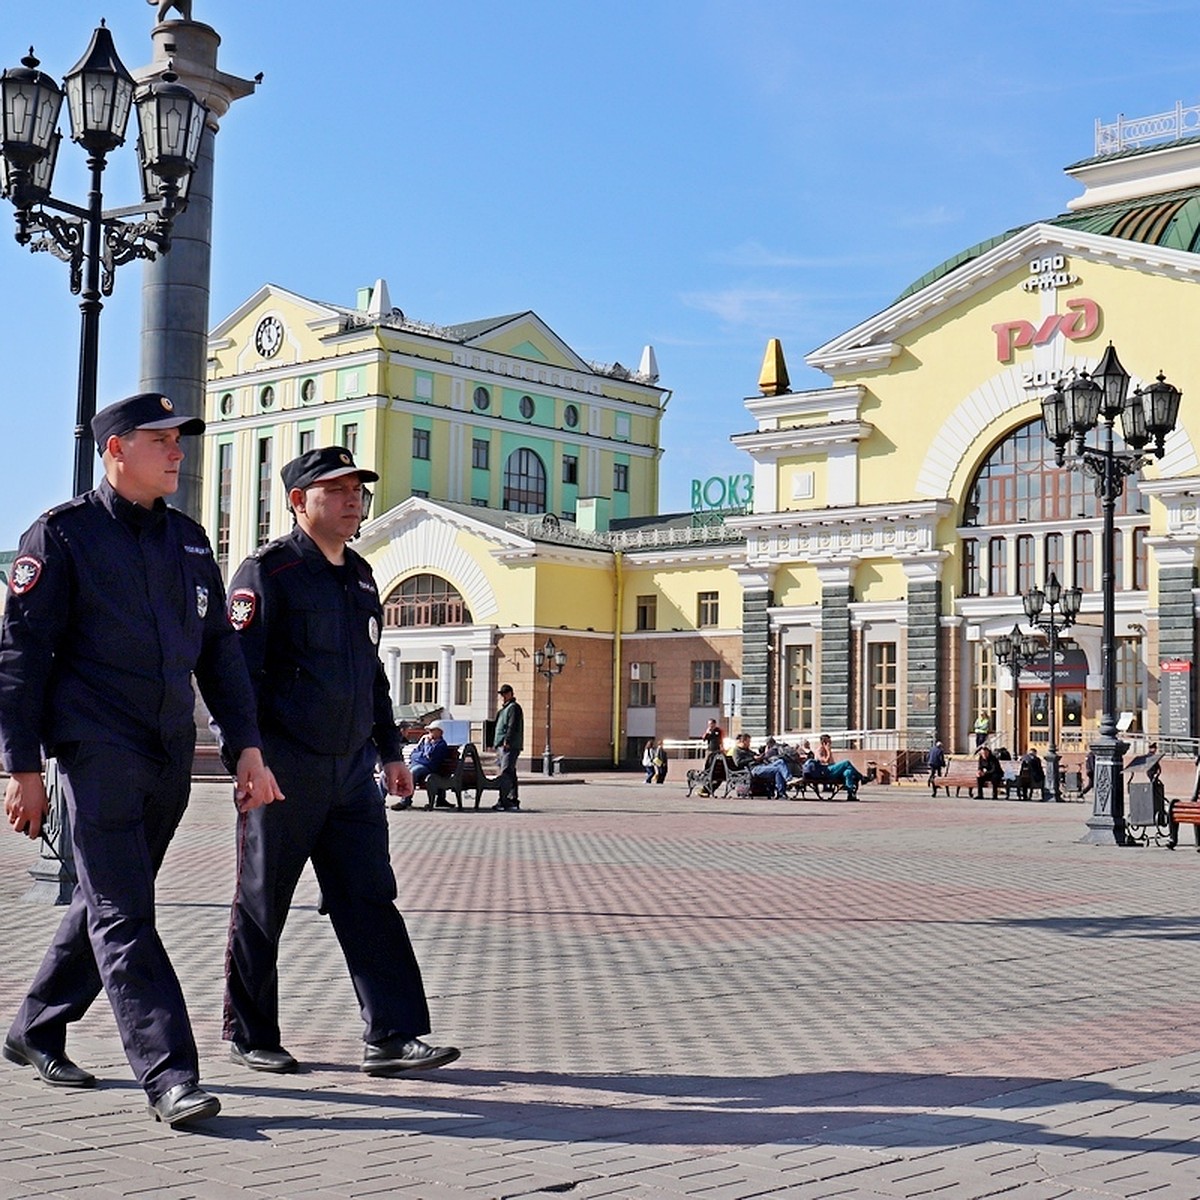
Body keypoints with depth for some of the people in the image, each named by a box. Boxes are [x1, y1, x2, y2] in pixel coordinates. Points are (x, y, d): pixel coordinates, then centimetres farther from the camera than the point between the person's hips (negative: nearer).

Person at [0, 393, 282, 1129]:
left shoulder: (188, 539, 14)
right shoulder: (62, 534, -3)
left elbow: (219, 647, 17)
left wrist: (248, 746, 8)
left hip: (172, 757, 7)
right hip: (100, 754, -6)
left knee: (108, 902, 15)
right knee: (124, 916, -8)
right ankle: (169, 1076, -10)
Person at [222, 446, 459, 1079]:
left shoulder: (360, 576, 16)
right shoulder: (267, 571, -7)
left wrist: (390, 751, 20)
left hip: (351, 769, 7)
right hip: (284, 771, -6)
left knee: (369, 899, 1)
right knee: (262, 904, 6)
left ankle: (392, 1037, 1)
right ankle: (248, 1034, 19)